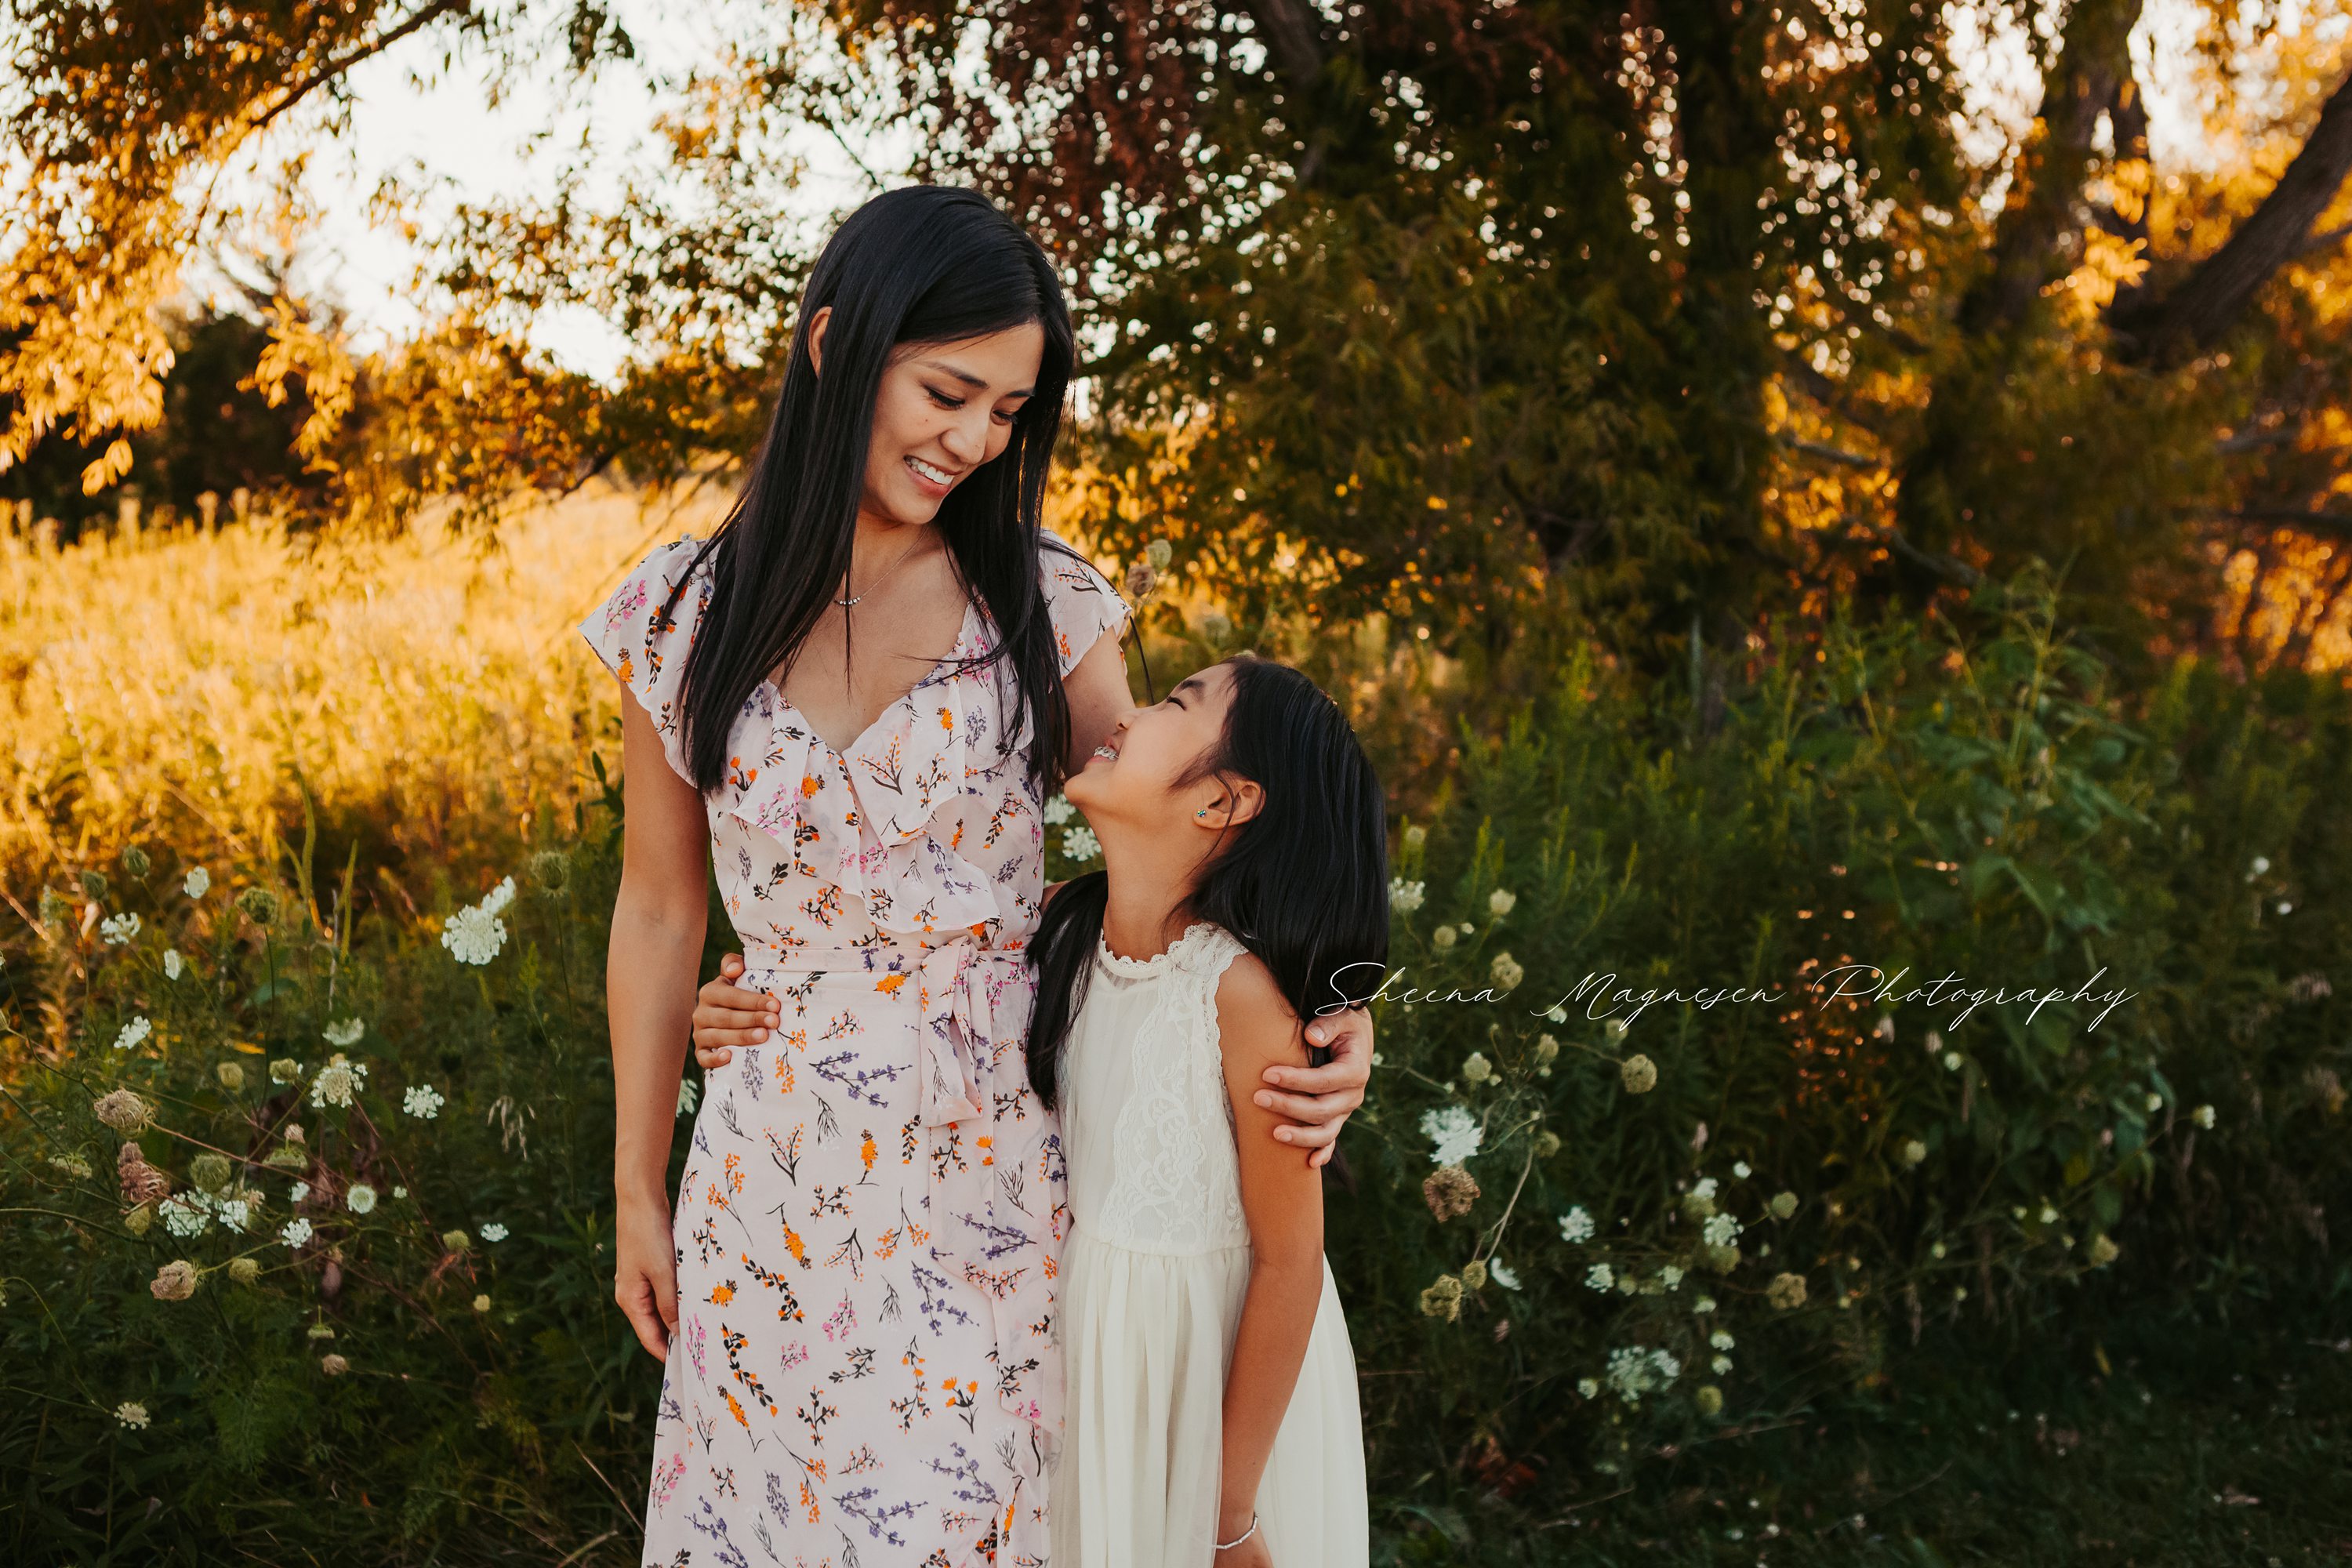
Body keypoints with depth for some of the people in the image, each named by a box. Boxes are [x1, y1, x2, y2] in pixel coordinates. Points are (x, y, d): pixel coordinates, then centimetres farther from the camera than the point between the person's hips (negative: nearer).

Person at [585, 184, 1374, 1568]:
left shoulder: (1044, 603, -5)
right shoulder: (687, 615, -2)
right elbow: (661, 909, 5)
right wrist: (637, 1192, 9)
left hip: (1000, 1169, -1)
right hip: (784, 1179, 1)